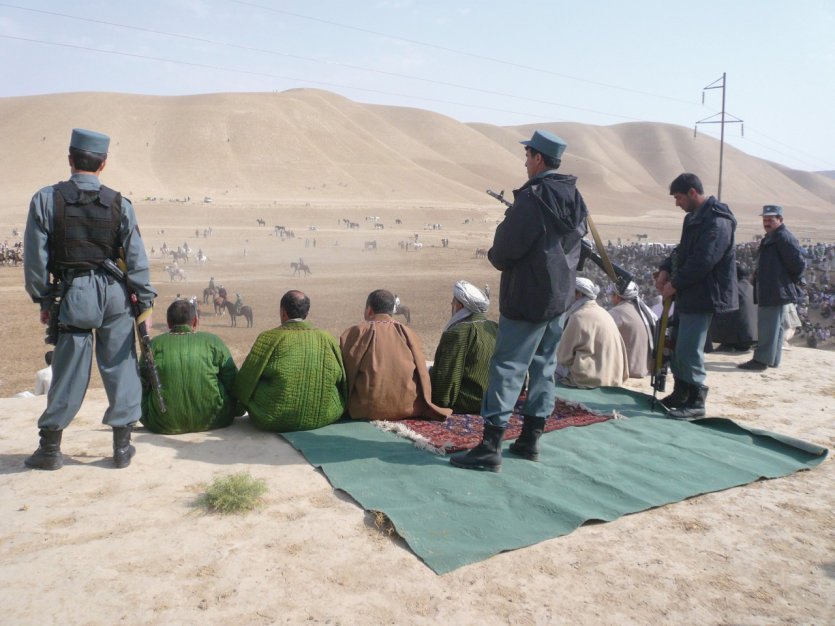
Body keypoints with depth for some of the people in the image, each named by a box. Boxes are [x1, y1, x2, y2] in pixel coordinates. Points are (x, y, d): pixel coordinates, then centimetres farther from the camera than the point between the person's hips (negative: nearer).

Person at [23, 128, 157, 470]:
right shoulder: (119, 203, 1)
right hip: (115, 292, 0)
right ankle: (122, 446, 13)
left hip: (74, 295, 0)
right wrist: (145, 303, 4)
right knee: (121, 368, 7)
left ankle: (50, 448, 19)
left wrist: (43, 300, 10)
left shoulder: (46, 199, -1)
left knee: (68, 373, 8)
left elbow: (35, 258, 0)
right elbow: (136, 258, -1)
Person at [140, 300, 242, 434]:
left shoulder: (154, 344, 2)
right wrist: (238, 410, 20)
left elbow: (141, 387, 7)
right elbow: (233, 383, 4)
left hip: (164, 426, -1)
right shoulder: (213, 341, 0)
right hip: (210, 421, 1)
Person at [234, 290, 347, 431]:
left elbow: (245, 383, -2)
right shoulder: (327, 339, -2)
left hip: (276, 422, -2)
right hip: (324, 418, 3)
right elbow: (342, 382, 7)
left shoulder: (269, 338, -9)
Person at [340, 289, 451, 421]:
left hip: (370, 411, -2)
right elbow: (422, 374, 7)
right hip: (408, 408, 3)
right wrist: (425, 407, 18)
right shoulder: (408, 333, 4)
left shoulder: (355, 332, -3)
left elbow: (343, 372, 1)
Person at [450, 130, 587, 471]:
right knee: (544, 366, 13)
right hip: (560, 296, 9)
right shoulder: (575, 199, 10)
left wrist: (494, 256, 5)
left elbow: (505, 250, -18)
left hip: (526, 298, -9)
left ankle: (490, 446, -4)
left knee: (507, 367, -5)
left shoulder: (532, 198, -18)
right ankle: (530, 440, 22)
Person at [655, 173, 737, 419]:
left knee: (689, 349, -9)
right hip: (689, 293, 10)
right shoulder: (695, 217, 15)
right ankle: (681, 393, 28)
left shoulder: (717, 221, -17)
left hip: (704, 295, -10)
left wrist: (675, 284, -16)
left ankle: (696, 402, 3)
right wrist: (665, 270, 4)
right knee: (676, 344, 15)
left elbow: (702, 262, -23)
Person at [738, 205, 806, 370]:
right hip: (768, 292, 11)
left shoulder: (784, 237, -14)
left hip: (776, 292, -11)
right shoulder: (770, 238, 18)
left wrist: (792, 281, -6)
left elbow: (798, 263, -17)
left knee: (768, 326, -8)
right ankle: (772, 359, 23)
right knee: (774, 326, 15)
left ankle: (762, 360, -5)